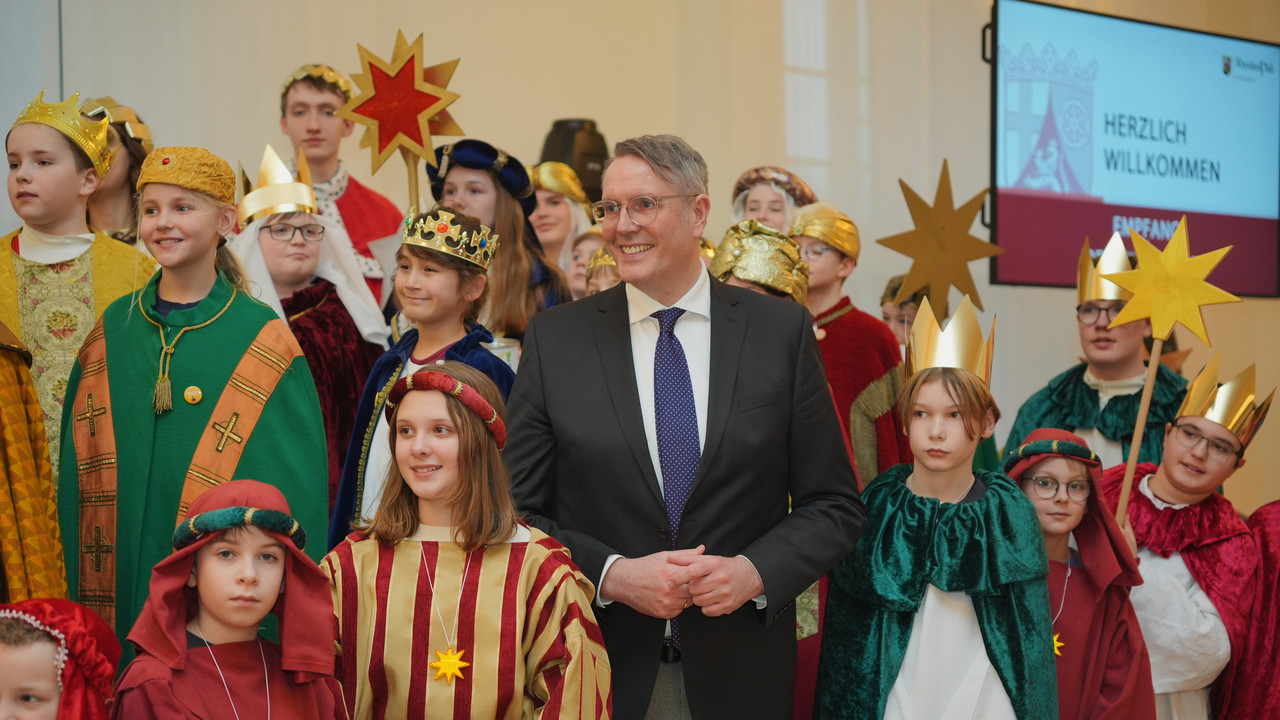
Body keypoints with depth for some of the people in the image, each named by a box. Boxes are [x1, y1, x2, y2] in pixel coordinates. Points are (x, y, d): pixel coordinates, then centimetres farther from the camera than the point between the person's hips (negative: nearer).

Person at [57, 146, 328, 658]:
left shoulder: (265, 345, -3)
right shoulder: (111, 332, 7)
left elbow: (296, 487, -4)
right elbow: (77, 471, 11)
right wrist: (75, 600, 6)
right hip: (118, 598, 3)